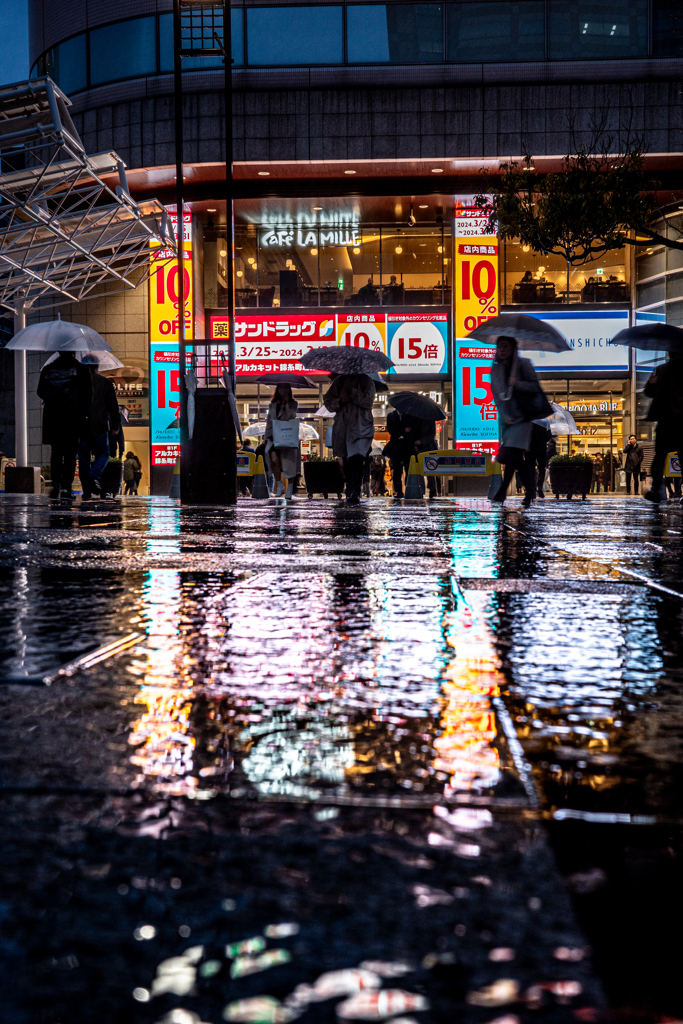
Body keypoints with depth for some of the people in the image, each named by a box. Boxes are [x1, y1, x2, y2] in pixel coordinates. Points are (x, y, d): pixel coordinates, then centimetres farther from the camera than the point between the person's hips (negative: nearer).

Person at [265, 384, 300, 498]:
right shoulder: (272, 405, 16)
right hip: (275, 436, 1)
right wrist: (267, 437, 9)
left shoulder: (293, 404, 10)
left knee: (289, 462, -4)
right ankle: (279, 486, -5)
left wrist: (286, 403, -5)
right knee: (274, 459, -18)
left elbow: (291, 416, -7)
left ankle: (289, 488, 8)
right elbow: (269, 422, 16)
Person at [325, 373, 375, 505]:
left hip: (360, 426, -4)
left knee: (357, 459, -18)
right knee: (346, 461, 9)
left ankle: (355, 494, -24)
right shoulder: (338, 381, 15)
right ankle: (350, 492, 20)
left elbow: (368, 400, -6)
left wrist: (352, 391, -11)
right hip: (342, 427, 4)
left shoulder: (366, 381, 7)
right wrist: (340, 401, -6)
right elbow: (328, 401, 13)